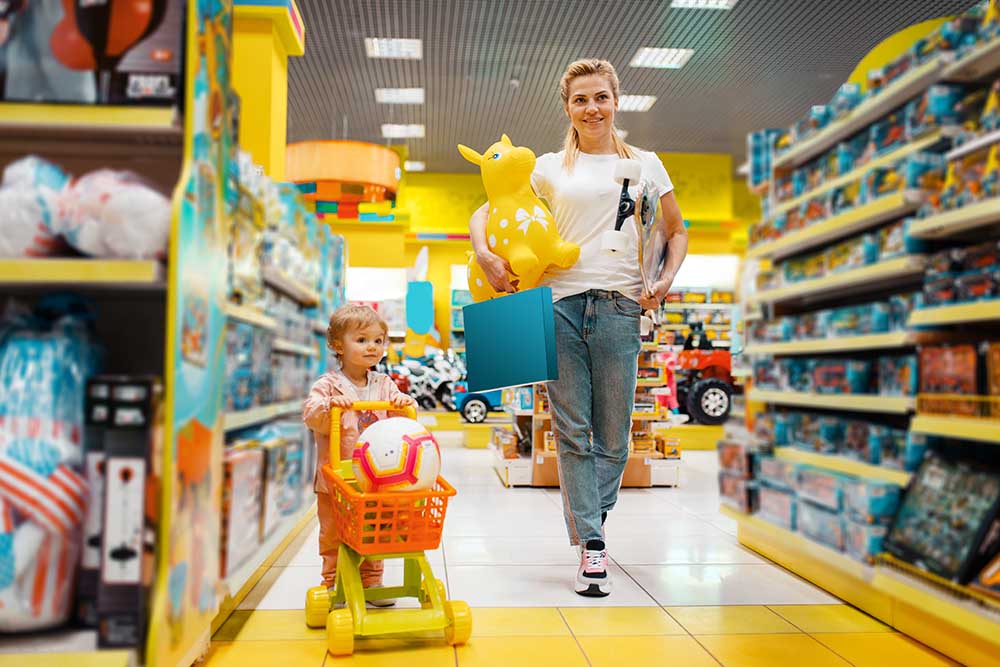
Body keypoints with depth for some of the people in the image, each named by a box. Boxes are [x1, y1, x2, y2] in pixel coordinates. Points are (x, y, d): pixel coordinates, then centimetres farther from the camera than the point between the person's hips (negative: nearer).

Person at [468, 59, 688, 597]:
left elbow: (677, 231, 21)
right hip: (560, 304, 0)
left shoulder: (645, 165, 15)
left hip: (619, 306, 0)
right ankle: (591, 546, 6)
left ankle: (588, 529, 21)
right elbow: (485, 211, 13)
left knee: (613, 436, 3)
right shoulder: (550, 168, 13)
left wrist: (666, 280, 2)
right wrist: (485, 255, -7)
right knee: (573, 432, -1)